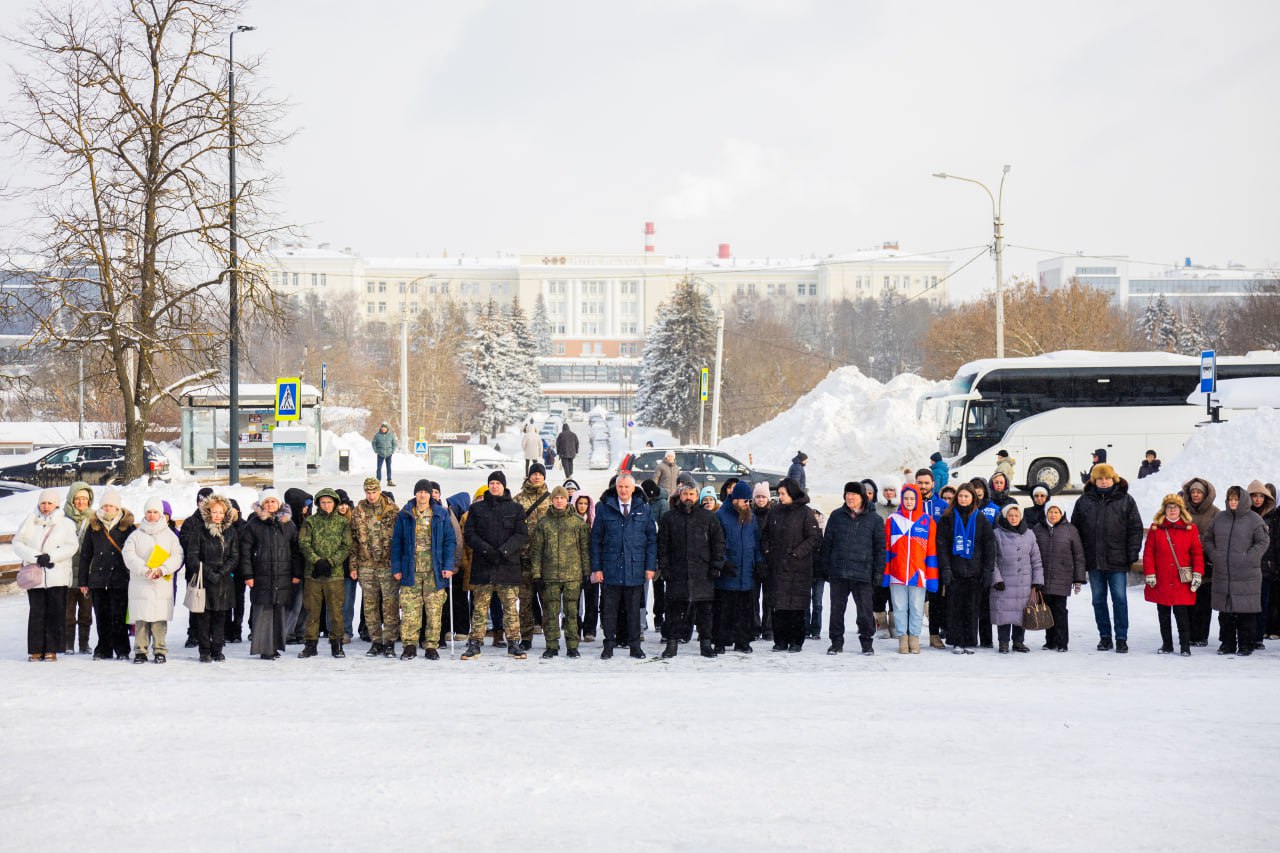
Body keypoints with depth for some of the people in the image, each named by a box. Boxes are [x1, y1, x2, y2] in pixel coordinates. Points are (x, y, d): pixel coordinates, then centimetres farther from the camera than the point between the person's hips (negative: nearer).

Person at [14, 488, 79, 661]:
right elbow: (18, 544, 4)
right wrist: (36, 557, -10)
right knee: (36, 613, -1)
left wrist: (50, 556, -15)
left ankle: (51, 650, 3)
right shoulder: (30, 522, 11)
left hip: (58, 577, -1)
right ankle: (35, 650, 3)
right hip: (35, 575, 1)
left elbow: (72, 546, -5)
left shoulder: (66, 523, 6)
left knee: (55, 613, -2)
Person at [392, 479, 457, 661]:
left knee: (435, 610, 0)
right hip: (411, 569, 0)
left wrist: (448, 566, -4)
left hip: (434, 570, 0)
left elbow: (449, 541, 5)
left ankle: (432, 646, 7)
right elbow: (397, 542, 8)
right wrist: (396, 568, 2)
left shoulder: (441, 514, 5)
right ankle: (410, 645, 3)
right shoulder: (405, 514, 6)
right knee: (410, 609, -3)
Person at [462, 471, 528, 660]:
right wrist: (486, 549, -12)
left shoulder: (515, 509, 9)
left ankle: (513, 643, 5)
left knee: (510, 606, -1)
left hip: (508, 565, 0)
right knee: (479, 607, 0)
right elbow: (469, 534, 4)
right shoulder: (477, 508, 10)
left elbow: (522, 535, 2)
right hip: (482, 565, 0)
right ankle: (475, 643, 4)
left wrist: (504, 551, -13)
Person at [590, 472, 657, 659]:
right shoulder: (604, 508, 4)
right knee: (610, 609, 3)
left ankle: (635, 646, 14)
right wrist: (596, 567, -2)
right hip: (611, 567, 0)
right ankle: (609, 645, 11)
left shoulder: (644, 510, 6)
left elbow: (652, 539, 7)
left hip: (635, 568, 0)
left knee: (634, 609, 6)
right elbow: (596, 539, 5)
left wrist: (651, 566, 0)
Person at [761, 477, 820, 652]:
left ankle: (796, 641, 4)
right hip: (777, 566, 4)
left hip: (798, 567, -4)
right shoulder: (774, 512, 11)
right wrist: (767, 549, 5)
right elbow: (765, 534, 21)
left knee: (796, 606, -3)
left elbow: (815, 538, -7)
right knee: (779, 606, 3)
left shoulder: (805, 513, -4)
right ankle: (781, 640, 8)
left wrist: (797, 552, -13)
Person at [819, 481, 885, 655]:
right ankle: (836, 642, 15)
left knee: (865, 610, 1)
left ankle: (866, 642, 13)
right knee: (837, 609, 6)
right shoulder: (836, 517, 9)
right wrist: (824, 567, 5)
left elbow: (880, 547, 5)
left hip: (862, 574, -2)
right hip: (837, 573, 2)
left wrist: (878, 571, -1)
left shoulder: (874, 520, 4)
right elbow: (827, 543, 11)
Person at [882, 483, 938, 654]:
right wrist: (885, 574, 0)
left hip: (918, 574, 0)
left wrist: (932, 578, 0)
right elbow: (886, 548, 6)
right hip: (897, 574, 0)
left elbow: (931, 551, 4)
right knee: (900, 608, 3)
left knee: (917, 608, 3)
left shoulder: (928, 522, 4)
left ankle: (914, 639, 12)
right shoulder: (892, 520, 5)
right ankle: (902, 638, 10)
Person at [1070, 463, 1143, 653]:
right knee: (1098, 600, 8)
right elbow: (1075, 529, 10)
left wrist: (1132, 553, -6)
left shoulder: (1125, 500, 1)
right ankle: (1104, 637, 17)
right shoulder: (1084, 501, 7)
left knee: (1120, 599, -2)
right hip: (1093, 560, 3)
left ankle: (1121, 638, 3)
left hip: (1117, 560, -3)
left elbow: (1136, 528, 2)